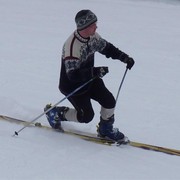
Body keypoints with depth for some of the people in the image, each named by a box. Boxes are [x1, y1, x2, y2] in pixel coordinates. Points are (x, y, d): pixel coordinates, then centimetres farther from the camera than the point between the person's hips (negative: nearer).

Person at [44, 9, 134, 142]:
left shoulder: (93, 36, -10)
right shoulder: (72, 46, -35)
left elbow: (106, 48, 9)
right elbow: (73, 75, -36)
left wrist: (124, 57, -3)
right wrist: (95, 71, -44)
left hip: (89, 78, 7)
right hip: (72, 85, -7)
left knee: (109, 101, -1)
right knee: (86, 116, -6)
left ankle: (105, 129, 24)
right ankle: (56, 113, 16)